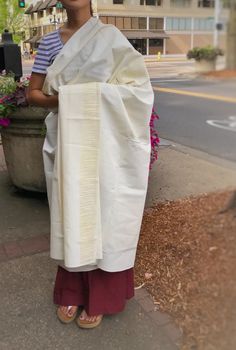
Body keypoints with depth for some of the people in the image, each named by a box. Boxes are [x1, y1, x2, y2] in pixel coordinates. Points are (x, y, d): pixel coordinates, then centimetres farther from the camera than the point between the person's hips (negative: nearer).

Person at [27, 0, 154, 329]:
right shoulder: (49, 41, 8)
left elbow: (140, 85, -5)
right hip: (66, 139, 3)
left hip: (102, 141, -2)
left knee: (102, 211, 2)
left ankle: (99, 296, 16)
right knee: (70, 210, 7)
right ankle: (70, 291, 23)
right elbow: (33, 93, 7)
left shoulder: (110, 37, 1)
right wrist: (59, 99, -12)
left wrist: (97, 93, -16)